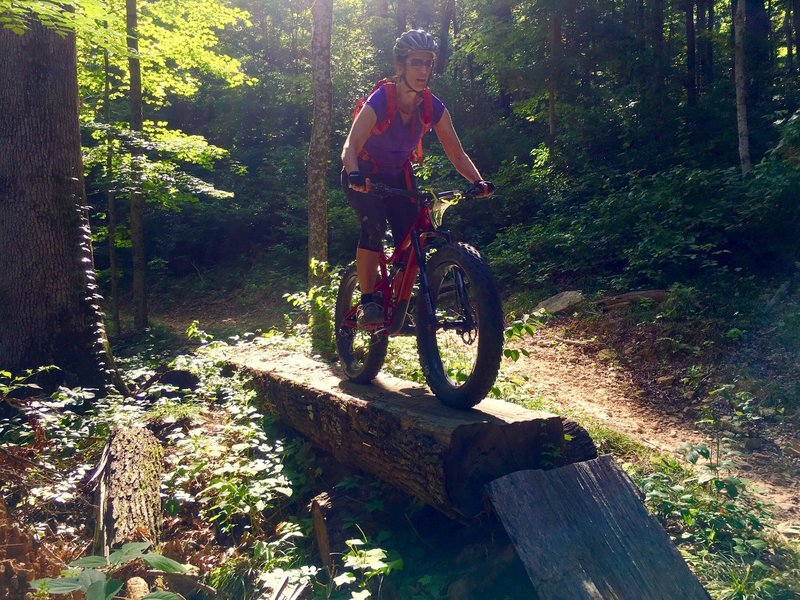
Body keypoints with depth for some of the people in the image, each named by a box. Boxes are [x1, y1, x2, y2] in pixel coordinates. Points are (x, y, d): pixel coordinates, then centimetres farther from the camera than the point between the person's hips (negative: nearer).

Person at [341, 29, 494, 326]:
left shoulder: (433, 107, -14)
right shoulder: (380, 100, -26)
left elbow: (457, 155, -12)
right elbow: (350, 146, -37)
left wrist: (478, 182, -30)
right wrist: (354, 175, -58)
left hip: (399, 176, 4)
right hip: (364, 176, -4)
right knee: (374, 226, -30)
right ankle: (367, 303, -21)